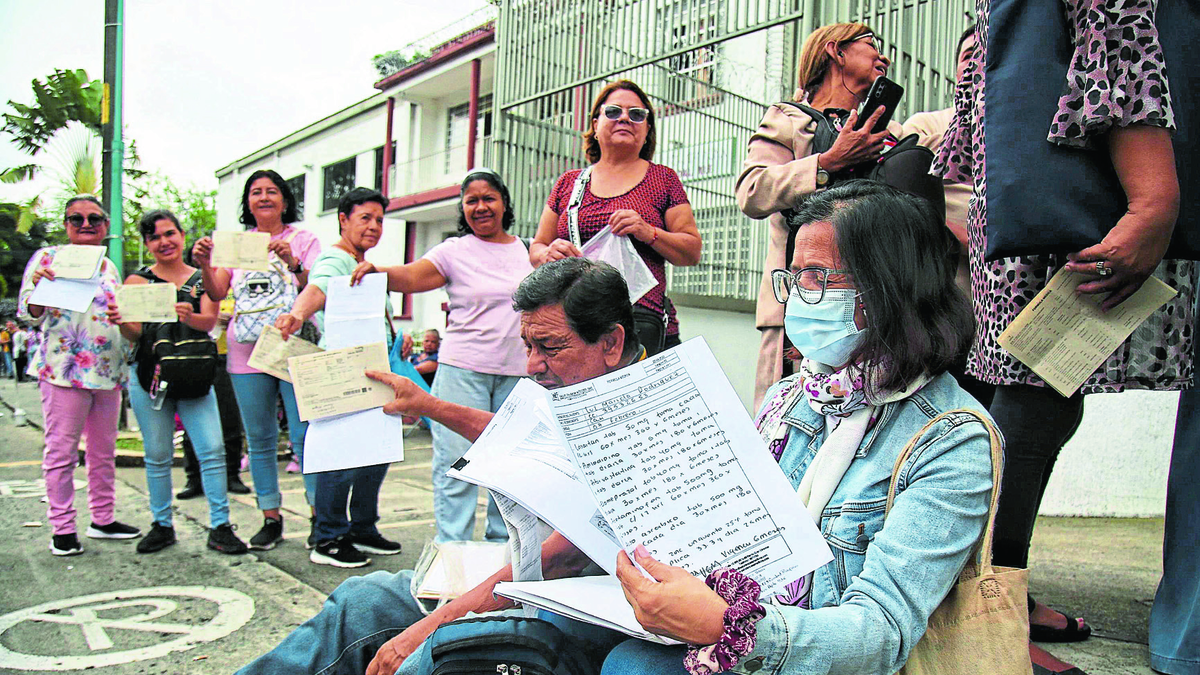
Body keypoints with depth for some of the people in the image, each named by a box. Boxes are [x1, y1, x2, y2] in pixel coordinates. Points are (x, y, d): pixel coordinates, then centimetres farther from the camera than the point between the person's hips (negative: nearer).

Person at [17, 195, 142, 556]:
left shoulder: (109, 266, 17)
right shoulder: (48, 257, 0)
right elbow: (27, 313, -4)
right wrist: (39, 291, -22)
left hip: (108, 369, 6)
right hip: (64, 369, -6)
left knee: (104, 450, 11)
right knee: (61, 450, -3)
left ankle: (103, 519, 21)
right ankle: (62, 528, 6)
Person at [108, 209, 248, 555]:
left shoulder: (202, 278, 8)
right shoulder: (138, 280, 7)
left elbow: (209, 321, -8)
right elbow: (135, 334, 0)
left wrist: (189, 317, -30)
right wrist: (121, 322, -23)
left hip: (194, 378, 0)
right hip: (149, 377, 1)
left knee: (213, 450, -7)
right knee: (157, 456, 6)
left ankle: (220, 527, -1)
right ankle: (162, 526, 20)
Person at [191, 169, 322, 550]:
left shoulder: (304, 239, 7)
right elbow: (217, 294, 6)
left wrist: (294, 264, -23)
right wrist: (205, 265, -12)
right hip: (247, 353, 4)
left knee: (305, 437, -6)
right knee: (259, 440, 8)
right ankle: (271, 518, 19)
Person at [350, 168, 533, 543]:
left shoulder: (527, 249, 11)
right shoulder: (454, 251, 0)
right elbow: (411, 277, -14)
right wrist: (376, 271, -31)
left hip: (516, 373, 3)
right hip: (463, 370, -3)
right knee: (456, 462, -4)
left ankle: (501, 543, 25)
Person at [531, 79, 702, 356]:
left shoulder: (663, 179, 13)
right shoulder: (568, 182, 19)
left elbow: (693, 253, 9)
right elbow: (536, 249, 20)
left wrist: (649, 233, -9)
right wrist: (549, 254, -3)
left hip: (641, 319, -2)